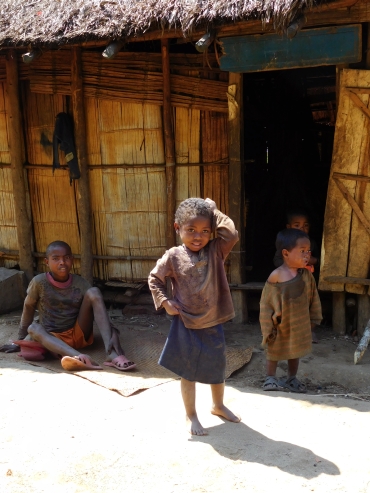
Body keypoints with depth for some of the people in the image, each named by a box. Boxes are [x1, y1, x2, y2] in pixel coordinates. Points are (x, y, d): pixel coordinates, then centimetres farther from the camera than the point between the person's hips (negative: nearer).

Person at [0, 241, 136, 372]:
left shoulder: (80, 283, -8)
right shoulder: (39, 282, -10)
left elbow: (99, 309, -14)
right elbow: (29, 307, 2)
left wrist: (114, 333, -31)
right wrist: (21, 340, 4)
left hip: (79, 335, 1)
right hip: (52, 338, -1)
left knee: (94, 292, -19)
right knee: (34, 328, -34)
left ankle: (112, 353, -35)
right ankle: (79, 357, -59)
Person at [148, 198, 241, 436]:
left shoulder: (216, 251, -6)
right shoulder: (173, 257, -9)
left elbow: (232, 235, -24)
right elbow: (155, 278, 2)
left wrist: (215, 212, -17)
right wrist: (165, 302, -8)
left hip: (213, 324, 2)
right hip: (186, 325, -2)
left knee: (217, 369, 20)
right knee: (188, 372, 11)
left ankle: (218, 405, 44)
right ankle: (191, 416, 27)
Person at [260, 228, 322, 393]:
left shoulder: (306, 274, -10)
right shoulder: (276, 276, -23)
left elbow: (313, 298, 3)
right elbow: (266, 303, -15)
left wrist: (313, 319, 8)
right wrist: (268, 327, -11)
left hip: (300, 323, 4)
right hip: (280, 324, -4)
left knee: (295, 351, 19)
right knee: (274, 350, 14)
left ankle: (292, 378, 36)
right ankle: (270, 377, 31)